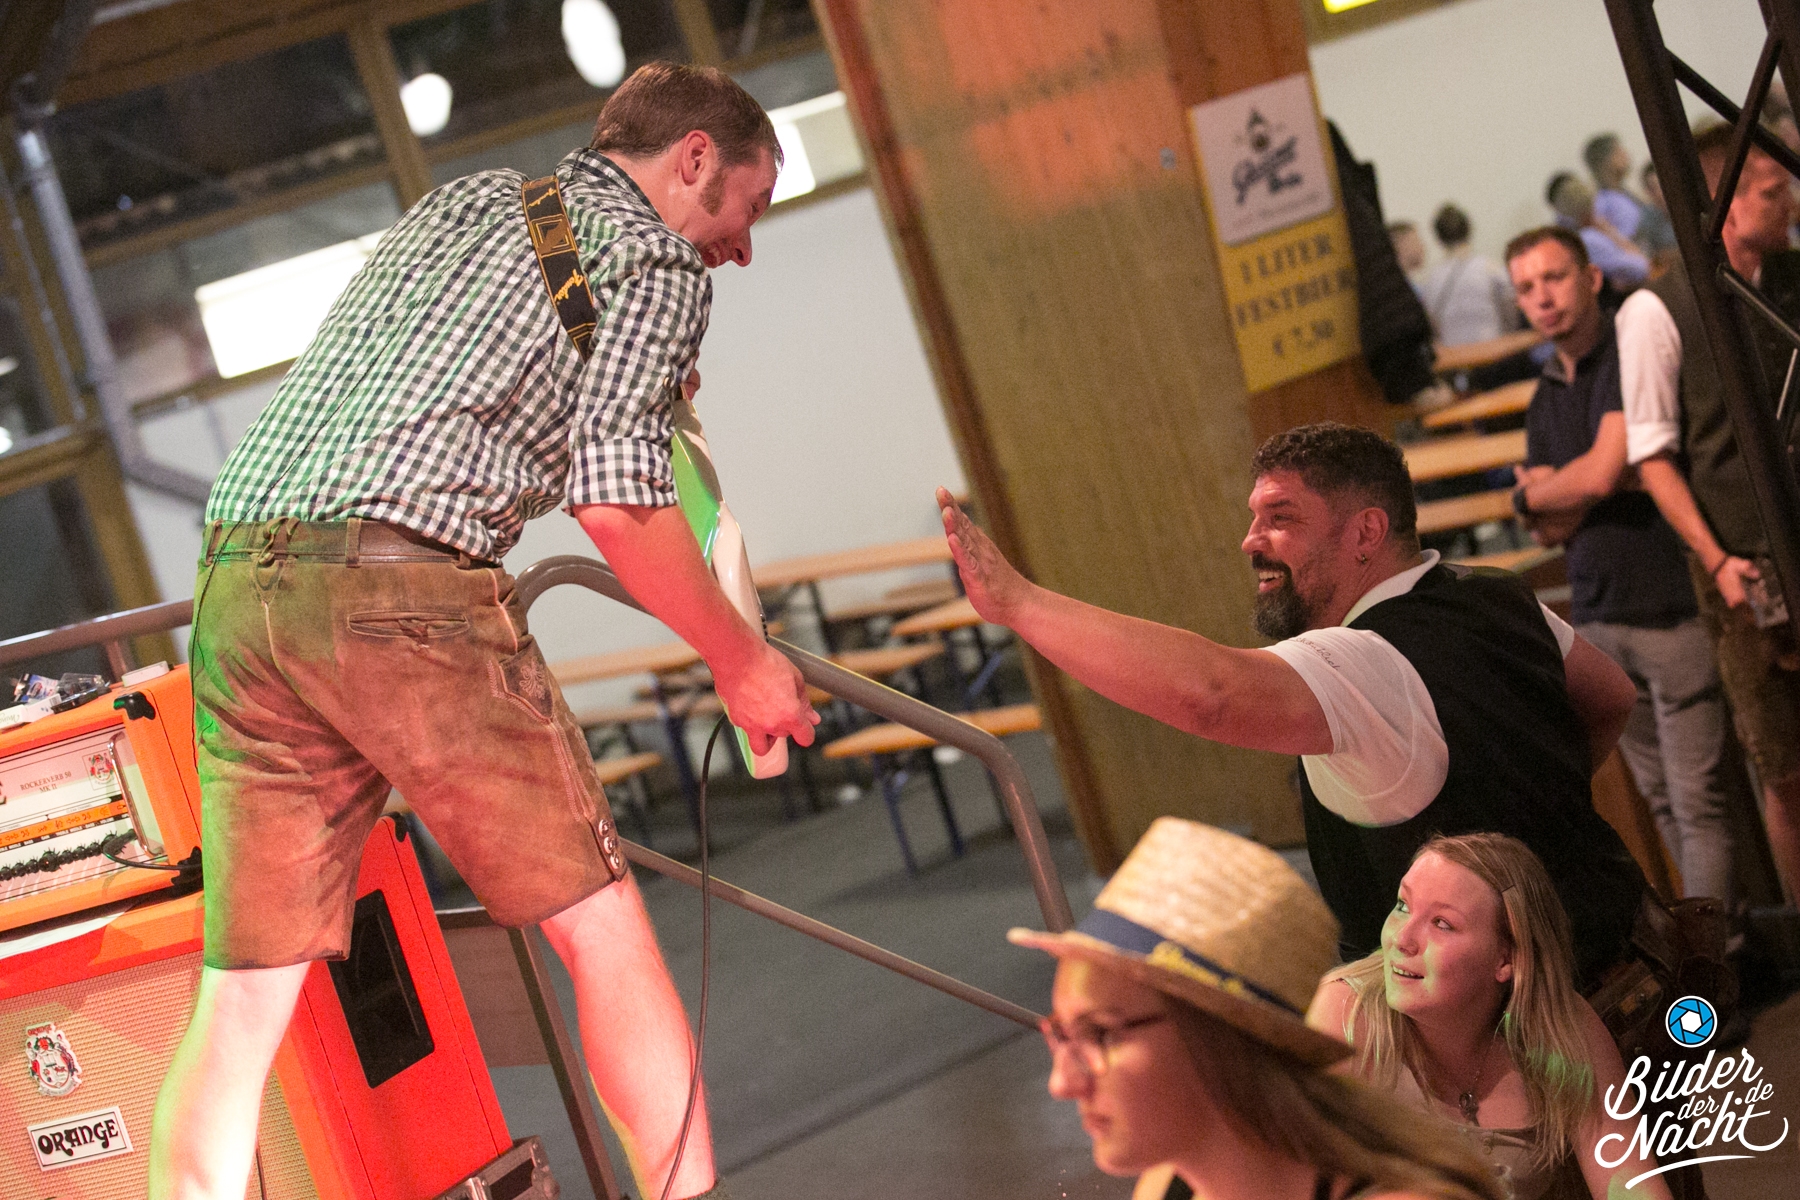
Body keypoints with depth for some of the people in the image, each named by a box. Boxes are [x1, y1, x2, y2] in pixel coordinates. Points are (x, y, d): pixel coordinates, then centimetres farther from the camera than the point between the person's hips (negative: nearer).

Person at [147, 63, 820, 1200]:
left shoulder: (458, 201, 28)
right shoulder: (656, 256, 6)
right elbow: (616, 499, -5)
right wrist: (740, 657, 7)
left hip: (238, 589, 7)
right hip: (402, 586, -7)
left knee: (249, 989, 6)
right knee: (600, 924, 5)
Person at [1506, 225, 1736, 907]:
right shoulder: (1545, 401, 16)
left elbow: (1602, 473, -17)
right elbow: (1549, 530, 11)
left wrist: (1534, 492, 2)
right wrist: (1590, 485, -9)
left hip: (1672, 607, -7)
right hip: (1598, 620, 8)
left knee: (1699, 799, -8)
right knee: (1661, 798, 9)